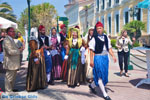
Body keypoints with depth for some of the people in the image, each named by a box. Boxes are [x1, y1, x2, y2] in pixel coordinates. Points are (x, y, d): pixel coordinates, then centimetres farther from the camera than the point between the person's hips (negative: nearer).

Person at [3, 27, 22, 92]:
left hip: (14, 63, 10)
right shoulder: (6, 40, -17)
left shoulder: (11, 40, 17)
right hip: (10, 63, -10)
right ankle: (8, 91, 12)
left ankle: (11, 89, 32)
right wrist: (19, 51, -14)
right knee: (9, 78, 1)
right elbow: (10, 52, -25)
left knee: (13, 77, 19)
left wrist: (19, 49, 10)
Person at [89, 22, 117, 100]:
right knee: (100, 75, -4)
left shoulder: (106, 38, 9)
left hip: (105, 57, 7)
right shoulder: (94, 39, -7)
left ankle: (92, 85, 37)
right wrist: (91, 60, -13)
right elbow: (91, 50, -9)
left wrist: (113, 56, 1)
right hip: (98, 57, -7)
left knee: (104, 74, 15)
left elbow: (109, 48, 12)